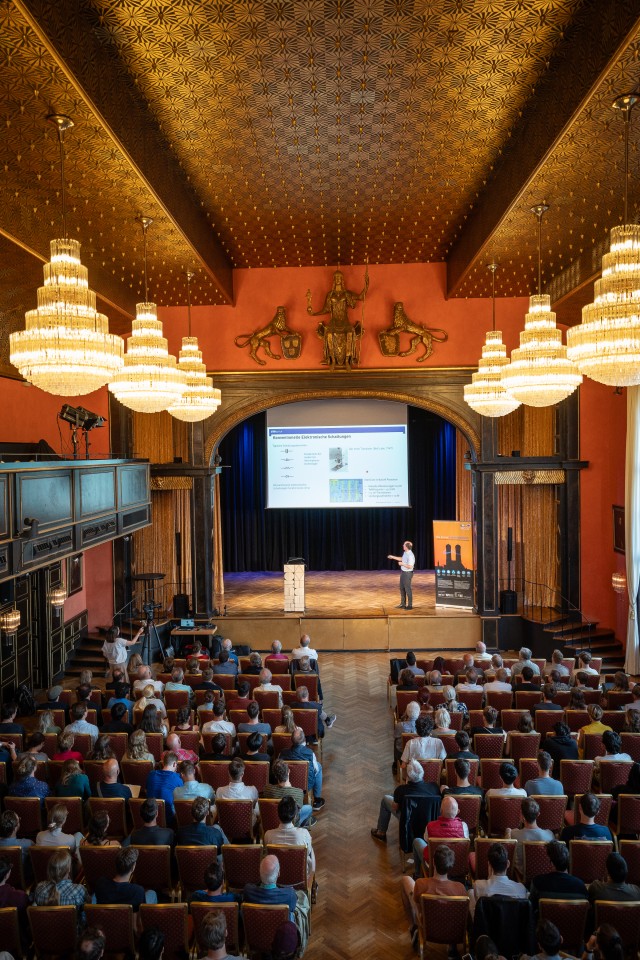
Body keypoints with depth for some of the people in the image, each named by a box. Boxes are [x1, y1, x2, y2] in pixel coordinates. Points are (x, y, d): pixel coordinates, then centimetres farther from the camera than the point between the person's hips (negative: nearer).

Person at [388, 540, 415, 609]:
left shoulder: (410, 555, -25)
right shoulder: (405, 553, 3)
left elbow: (410, 566, -28)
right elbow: (402, 559, 22)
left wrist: (402, 564, -18)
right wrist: (393, 557, 23)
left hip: (408, 573, -10)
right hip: (403, 572, 10)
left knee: (407, 589, 0)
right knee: (402, 588, 18)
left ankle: (410, 605, 11)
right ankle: (403, 604, 30)